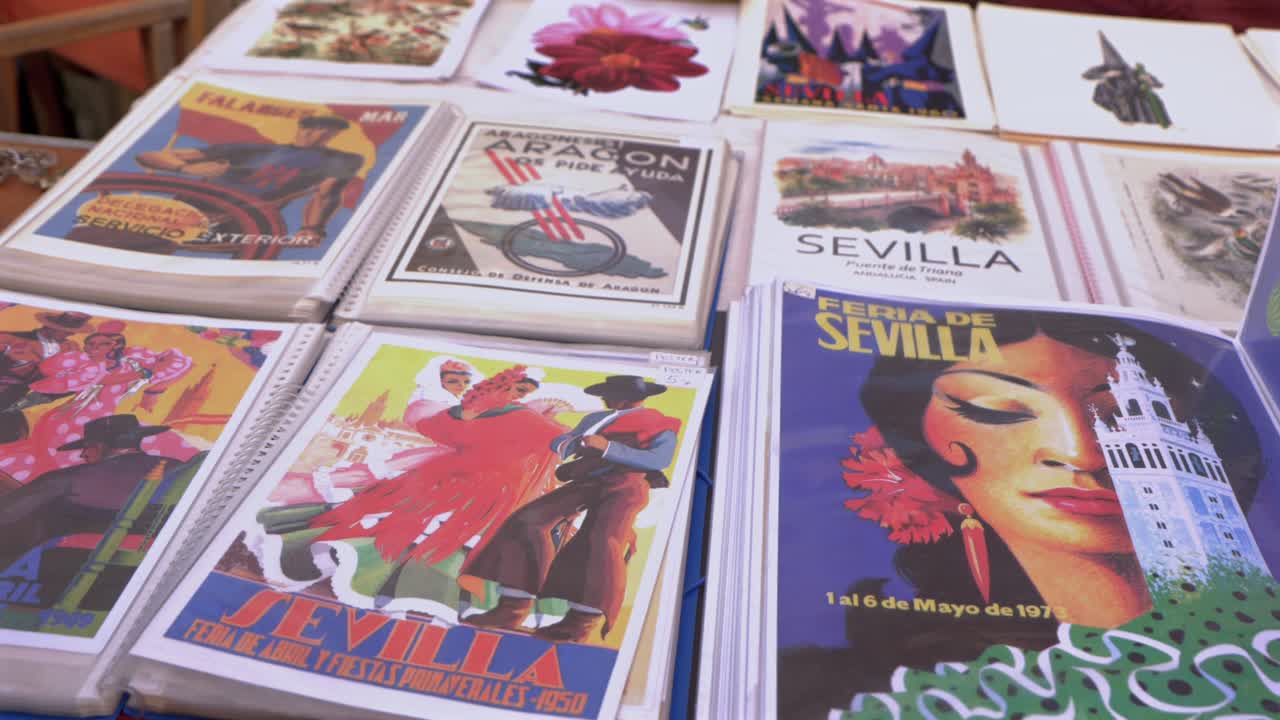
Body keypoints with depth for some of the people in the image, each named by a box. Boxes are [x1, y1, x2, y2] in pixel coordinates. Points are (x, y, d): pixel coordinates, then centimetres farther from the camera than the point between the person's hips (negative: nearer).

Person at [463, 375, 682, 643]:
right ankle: (512, 609, -10)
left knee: (602, 541, -31)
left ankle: (580, 623, -24)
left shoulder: (660, 426, 10)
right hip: (584, 484, 6)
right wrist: (567, 443, 0)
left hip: (625, 486, -6)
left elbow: (659, 460, -9)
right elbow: (559, 443, 27)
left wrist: (608, 447, -17)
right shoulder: (596, 419, 29)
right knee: (528, 522, -12)